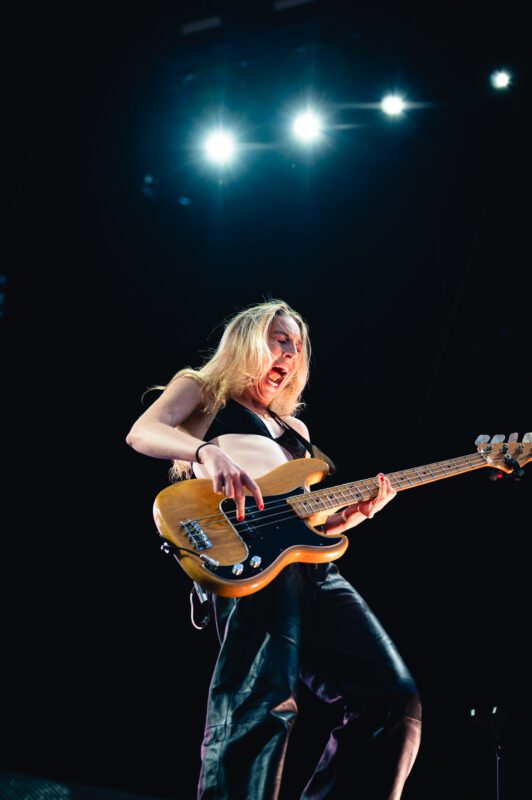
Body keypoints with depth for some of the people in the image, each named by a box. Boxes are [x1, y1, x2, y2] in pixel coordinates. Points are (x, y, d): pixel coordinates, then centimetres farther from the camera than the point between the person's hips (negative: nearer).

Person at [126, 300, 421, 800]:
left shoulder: (294, 429, 37)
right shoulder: (200, 389, 20)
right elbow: (141, 433, -1)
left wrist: (357, 512, 9)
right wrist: (207, 451, -22)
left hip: (311, 567, 7)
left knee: (393, 698, -6)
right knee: (264, 701, -29)